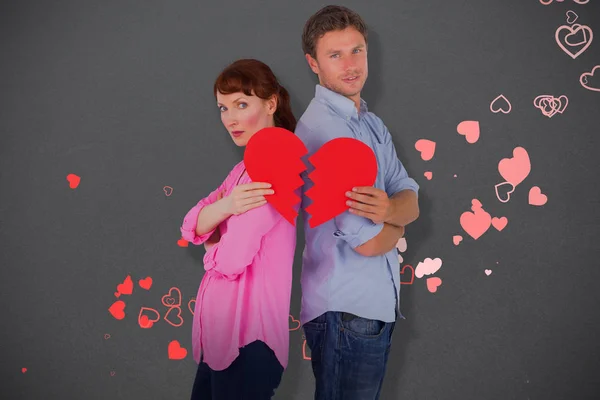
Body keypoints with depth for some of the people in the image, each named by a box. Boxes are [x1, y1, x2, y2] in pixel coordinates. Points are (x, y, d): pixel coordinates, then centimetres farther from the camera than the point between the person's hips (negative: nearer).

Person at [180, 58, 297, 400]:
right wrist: (227, 205, -19)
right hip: (220, 332, 9)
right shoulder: (247, 167, 15)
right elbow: (192, 227, 2)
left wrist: (212, 247, 2)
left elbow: (230, 260, -22)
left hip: (247, 337, -9)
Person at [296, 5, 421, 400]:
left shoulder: (372, 124, 11)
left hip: (378, 304, 9)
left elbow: (411, 201, 2)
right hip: (345, 312, -9)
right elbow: (367, 241, -23)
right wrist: (397, 221, -1)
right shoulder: (321, 129, -20)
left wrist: (389, 209, -22)